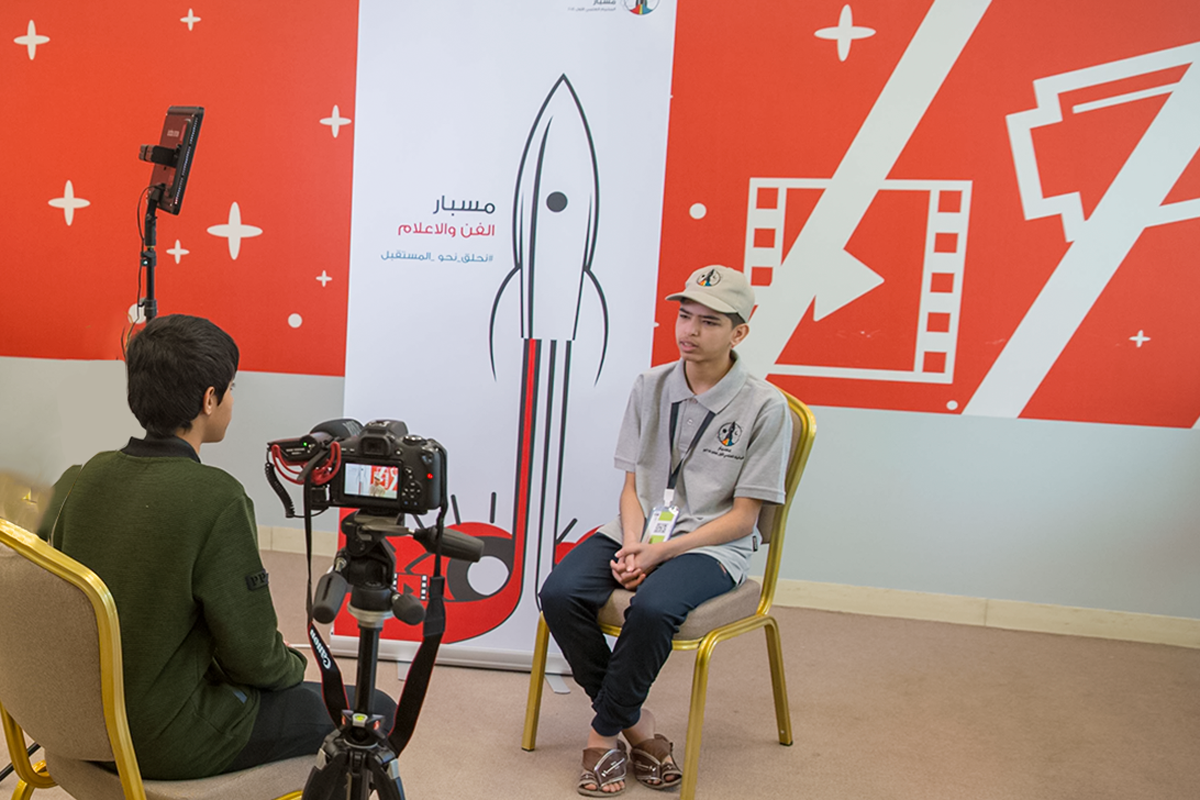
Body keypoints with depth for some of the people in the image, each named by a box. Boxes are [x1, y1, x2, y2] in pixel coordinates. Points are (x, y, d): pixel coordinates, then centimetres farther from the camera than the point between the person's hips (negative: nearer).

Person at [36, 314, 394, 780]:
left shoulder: (82, 478, -6)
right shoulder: (217, 500, -28)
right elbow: (252, 658, -22)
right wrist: (293, 666, 2)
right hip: (169, 743, -8)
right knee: (377, 713, 6)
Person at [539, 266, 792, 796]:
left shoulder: (765, 407, -6)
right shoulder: (651, 387, 7)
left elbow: (742, 517, -7)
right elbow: (632, 484, 9)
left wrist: (660, 552, -17)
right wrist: (633, 545, -11)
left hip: (711, 546, -4)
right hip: (640, 531, 5)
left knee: (652, 608, -34)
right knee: (559, 593, -21)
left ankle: (604, 734, -7)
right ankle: (636, 725, -2)